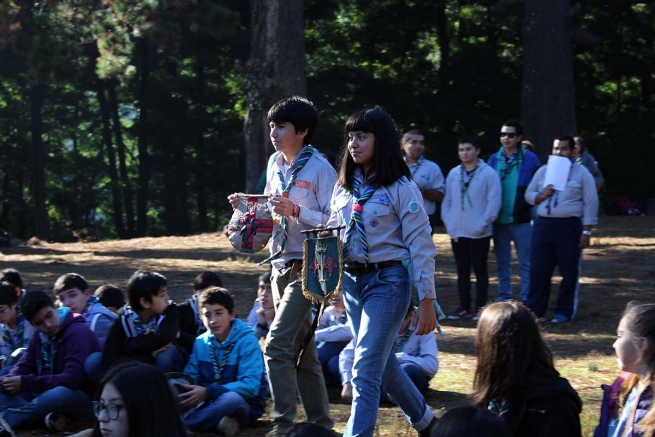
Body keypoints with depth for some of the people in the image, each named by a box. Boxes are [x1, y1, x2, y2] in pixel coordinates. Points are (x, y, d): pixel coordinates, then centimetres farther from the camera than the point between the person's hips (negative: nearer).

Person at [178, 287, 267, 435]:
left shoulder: (247, 342, -14)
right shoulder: (200, 343, 3)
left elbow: (251, 386, -23)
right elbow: (190, 378, 1)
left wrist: (208, 392, -31)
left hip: (244, 405, -5)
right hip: (211, 402, 5)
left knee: (231, 398, -40)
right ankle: (222, 421, -25)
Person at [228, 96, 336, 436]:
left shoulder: (320, 169, -12)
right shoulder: (276, 167, 11)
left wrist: (296, 211, -25)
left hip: (307, 268, -8)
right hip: (281, 265, 8)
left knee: (277, 345, -16)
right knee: (300, 350, 13)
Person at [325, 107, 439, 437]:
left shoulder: (400, 188, -11)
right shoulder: (344, 187, 7)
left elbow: (421, 246, -11)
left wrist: (427, 302, -13)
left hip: (388, 281, -7)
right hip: (352, 280, 7)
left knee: (365, 368, -13)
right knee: (382, 362, 18)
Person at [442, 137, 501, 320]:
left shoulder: (488, 173, -6)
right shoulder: (453, 174, 9)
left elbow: (494, 201, -8)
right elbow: (447, 200, 13)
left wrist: (483, 224, -13)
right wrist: (447, 221, 1)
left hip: (479, 234, -5)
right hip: (457, 232, 5)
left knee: (480, 270, 2)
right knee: (462, 271, 11)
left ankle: (480, 307, 7)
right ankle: (464, 307, 18)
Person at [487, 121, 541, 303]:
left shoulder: (530, 159, -4)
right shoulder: (494, 159, 6)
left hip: (521, 219, -4)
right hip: (499, 220, 4)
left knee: (525, 263, 1)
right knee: (502, 263, 11)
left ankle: (526, 301, 6)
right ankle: (503, 299, 19)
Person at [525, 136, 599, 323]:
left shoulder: (582, 173, 1)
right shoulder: (543, 171, 12)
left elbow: (591, 204, -2)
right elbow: (528, 195, 16)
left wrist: (586, 231, -7)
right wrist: (541, 196, -7)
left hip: (569, 227, -3)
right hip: (544, 225, 4)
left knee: (569, 272, 2)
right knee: (538, 269, 3)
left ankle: (564, 311, 11)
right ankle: (534, 309, 10)